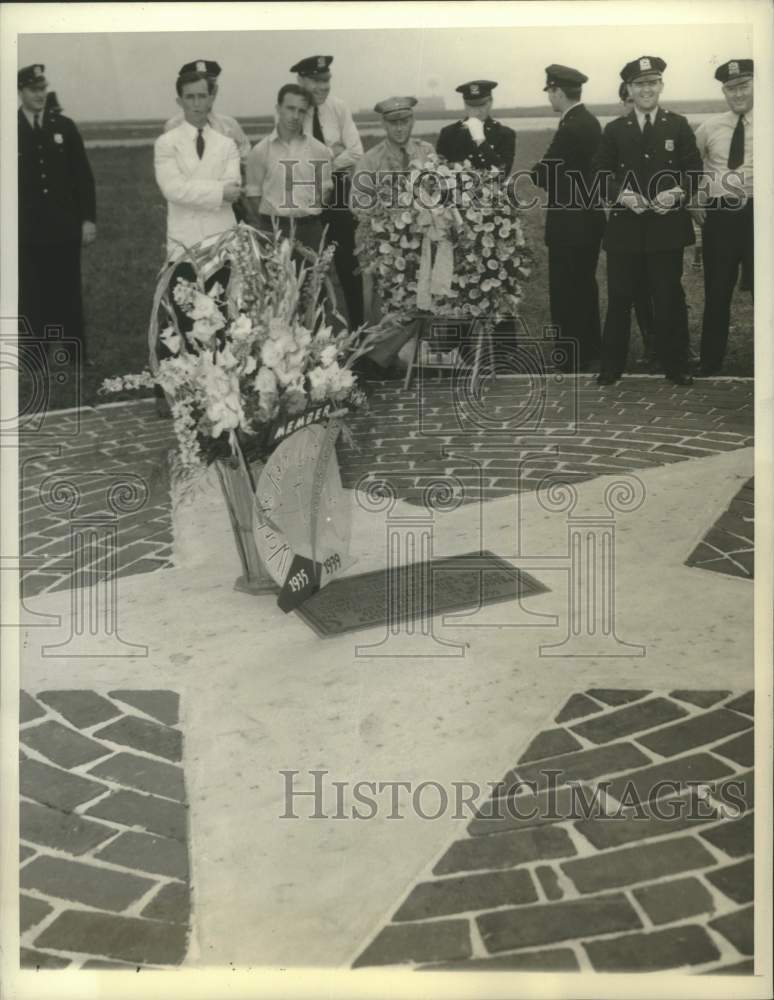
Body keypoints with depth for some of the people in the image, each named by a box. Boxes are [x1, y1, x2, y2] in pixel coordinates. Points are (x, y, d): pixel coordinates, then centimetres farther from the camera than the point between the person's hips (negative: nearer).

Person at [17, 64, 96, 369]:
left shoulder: (64, 127, 6)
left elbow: (83, 176, 7)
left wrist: (88, 219, 1)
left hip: (65, 228, 1)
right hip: (27, 232, -1)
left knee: (69, 292, 8)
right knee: (32, 295, 4)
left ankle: (78, 353, 17)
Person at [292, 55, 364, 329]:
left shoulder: (339, 108, -2)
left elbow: (356, 153, -9)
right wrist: (330, 153, -17)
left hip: (338, 192, 0)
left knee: (347, 262, 5)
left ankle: (357, 326, 14)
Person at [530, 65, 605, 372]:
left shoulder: (571, 128, -21)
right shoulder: (589, 121, 10)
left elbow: (544, 173, -20)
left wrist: (538, 172, 0)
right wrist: (547, 173, 1)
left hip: (570, 223, -10)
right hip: (588, 217, 10)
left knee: (566, 293, -2)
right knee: (584, 286, 19)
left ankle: (574, 359, 4)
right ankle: (590, 349, 30)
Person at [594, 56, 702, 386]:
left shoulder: (679, 126, 8)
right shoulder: (615, 130, 8)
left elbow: (693, 170, 5)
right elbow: (600, 173, 4)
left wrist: (678, 193, -14)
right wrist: (621, 194, -13)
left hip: (667, 225, 0)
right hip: (625, 226, 1)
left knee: (669, 297, 3)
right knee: (619, 297, 2)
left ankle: (675, 366, 13)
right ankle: (611, 366, 12)